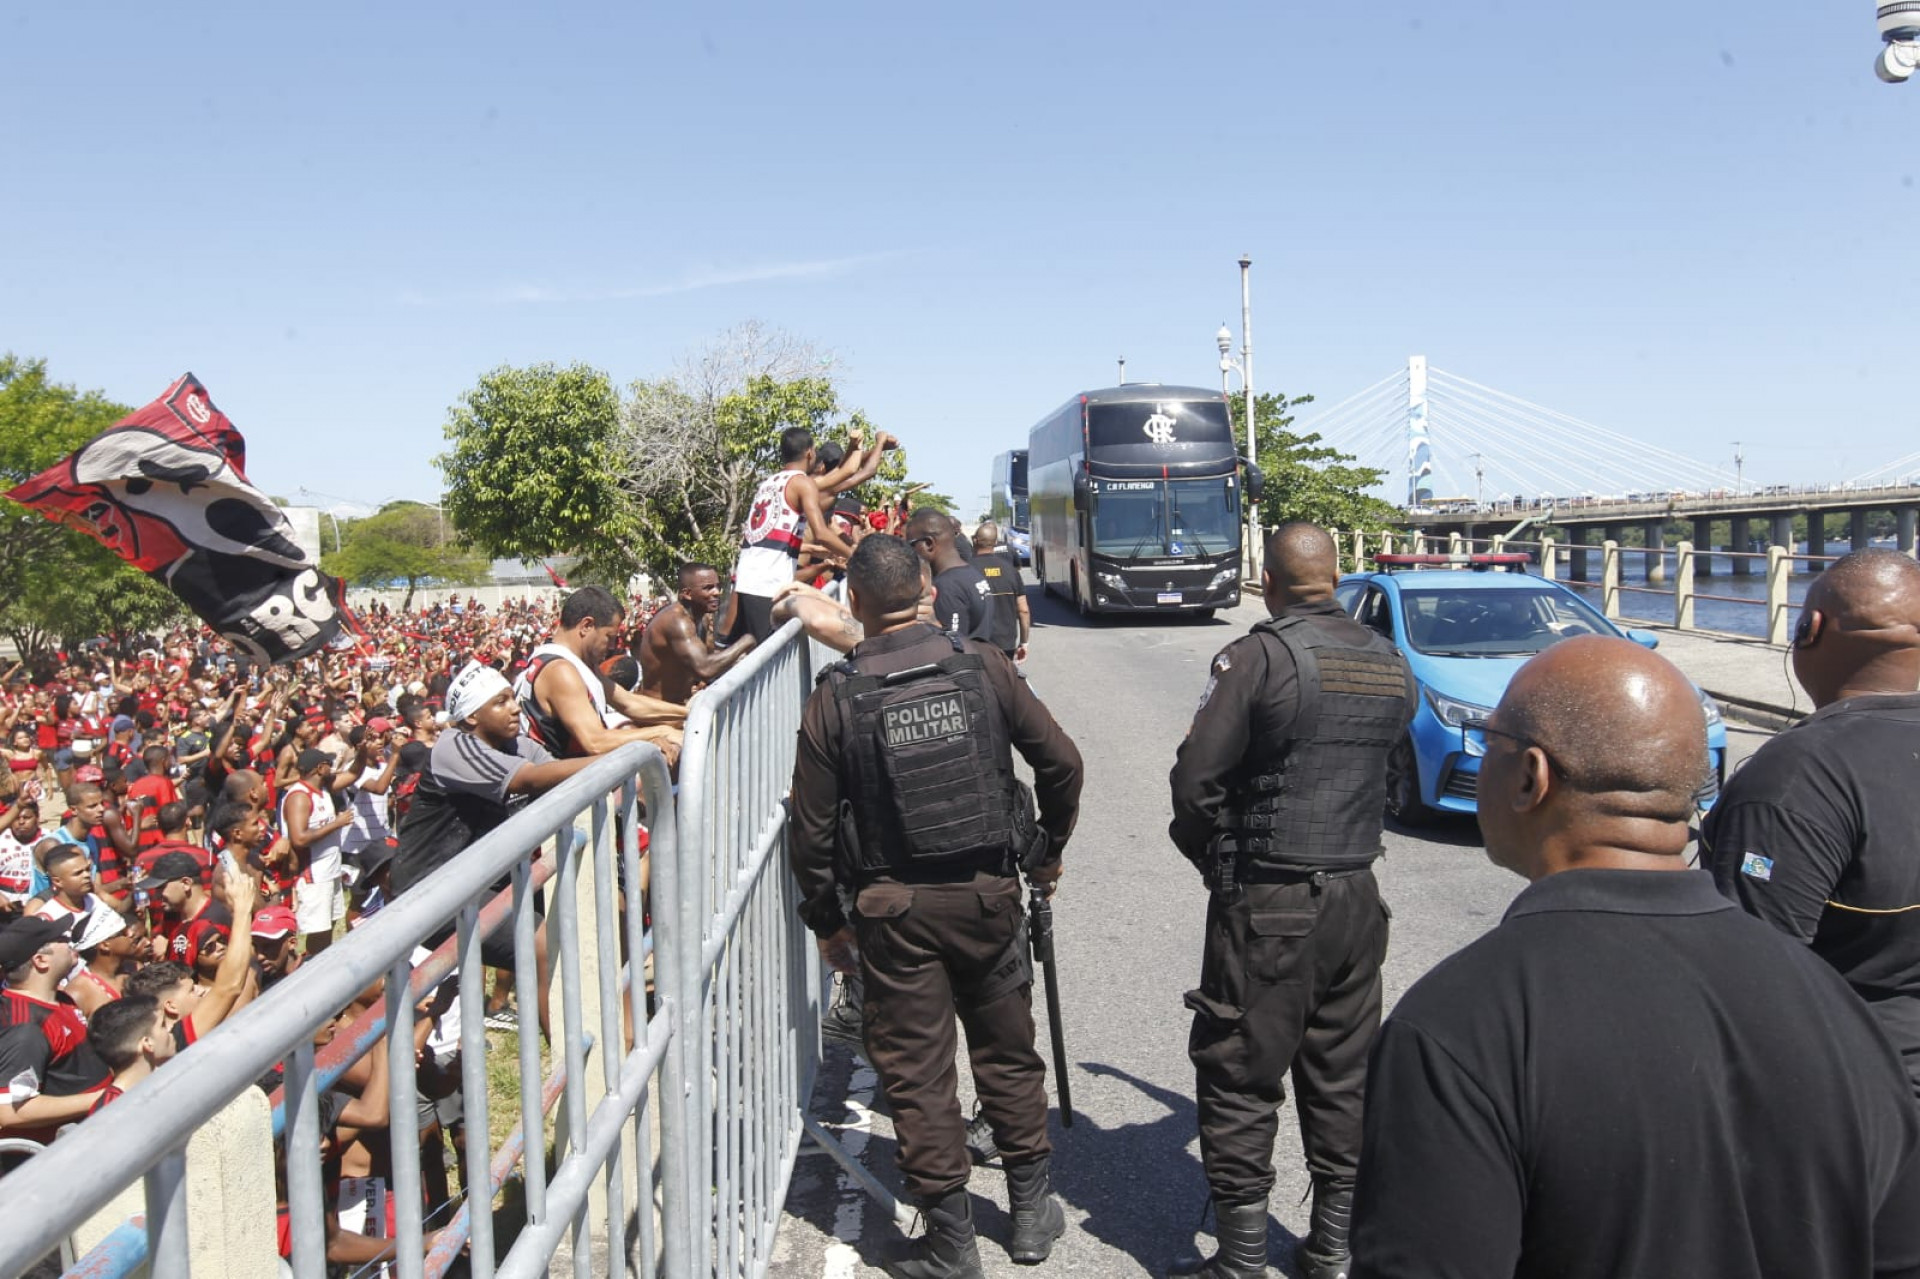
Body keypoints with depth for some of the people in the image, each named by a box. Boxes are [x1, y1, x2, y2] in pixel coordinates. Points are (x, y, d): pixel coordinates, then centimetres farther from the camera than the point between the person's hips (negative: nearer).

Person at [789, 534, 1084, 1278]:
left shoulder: (835, 698, -8)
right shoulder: (983, 668, -4)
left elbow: (813, 828, -5)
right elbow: (1061, 762, -1)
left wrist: (827, 921, 8)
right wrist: (1049, 852, 15)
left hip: (895, 909, -2)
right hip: (989, 893, 2)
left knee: (916, 1073, 9)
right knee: (1009, 1056, 17)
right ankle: (1033, 1213, 29)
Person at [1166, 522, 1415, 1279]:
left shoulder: (1258, 657, -14)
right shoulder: (1390, 664, 6)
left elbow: (1195, 780, -15)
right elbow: (1386, 768, 10)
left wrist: (1215, 859, 0)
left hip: (1266, 904, -6)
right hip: (1357, 897, 6)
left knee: (1240, 1082, 5)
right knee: (1343, 1081, 16)